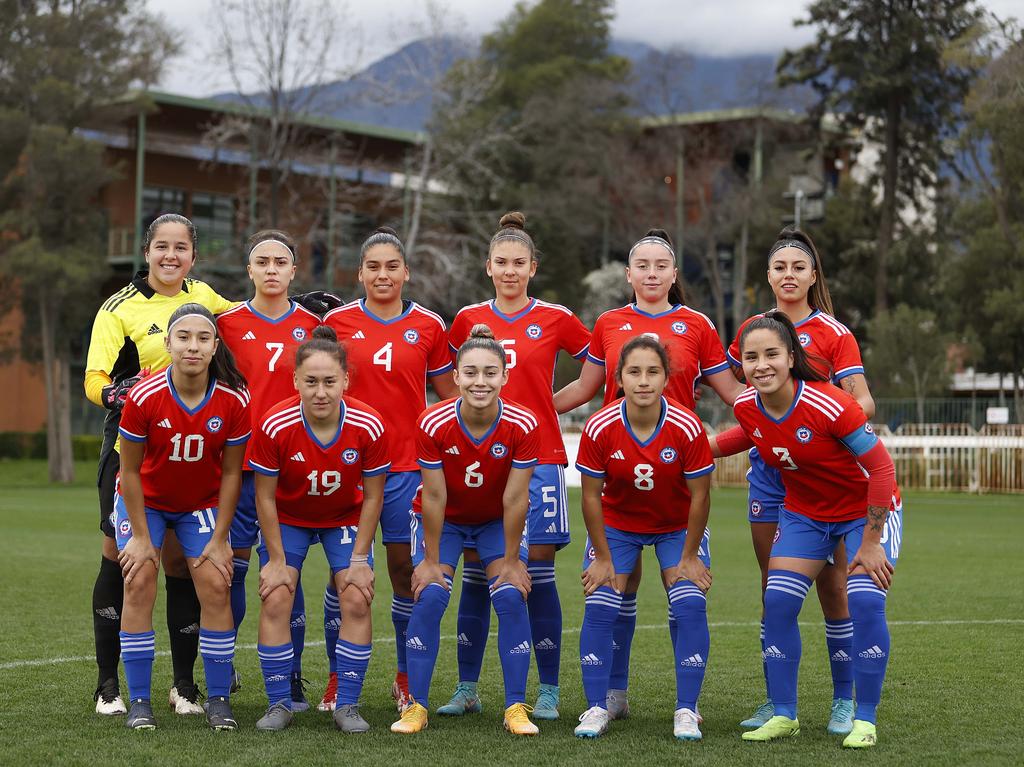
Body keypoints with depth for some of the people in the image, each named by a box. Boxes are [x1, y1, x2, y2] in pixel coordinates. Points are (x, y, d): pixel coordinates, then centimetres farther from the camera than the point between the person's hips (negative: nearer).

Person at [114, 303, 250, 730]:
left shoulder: (234, 400, -22)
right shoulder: (143, 397, -26)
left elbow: (231, 473, -10)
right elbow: (130, 470, -14)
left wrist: (219, 539, -9)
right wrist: (141, 536, -13)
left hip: (203, 504, 1)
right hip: (145, 500, -1)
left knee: (216, 587, -10)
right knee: (139, 585, -12)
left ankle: (218, 699, 1)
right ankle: (139, 700, -4)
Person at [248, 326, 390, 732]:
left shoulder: (369, 426, -26)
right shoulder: (274, 425, -28)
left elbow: (372, 497, -12)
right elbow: (265, 496, -16)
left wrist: (359, 558, -11)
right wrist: (276, 559, -13)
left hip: (345, 519, 1)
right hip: (288, 519, -1)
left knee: (357, 601, -11)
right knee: (275, 601, -12)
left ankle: (347, 705, 2)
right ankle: (279, 704, 3)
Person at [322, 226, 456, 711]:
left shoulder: (428, 325, 4)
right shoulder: (337, 321, 2)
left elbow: (448, 393, 11)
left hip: (406, 465, 0)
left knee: (406, 570, 3)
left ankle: (407, 677, 17)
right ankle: (337, 676, 15)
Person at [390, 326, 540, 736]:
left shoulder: (522, 425, -28)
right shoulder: (433, 424, -29)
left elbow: (515, 499, -21)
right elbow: (434, 497, -21)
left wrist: (512, 560, -14)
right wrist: (430, 559, -14)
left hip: (498, 520, 1)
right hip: (444, 520, 0)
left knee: (511, 597, -15)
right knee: (430, 597, -16)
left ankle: (516, 707, -5)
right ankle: (416, 706, -4)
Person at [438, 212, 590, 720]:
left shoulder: (555, 320, 1)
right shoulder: (468, 319, 7)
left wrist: (547, 404, 6)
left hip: (538, 458, -2)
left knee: (538, 572, -3)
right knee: (475, 574, 3)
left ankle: (548, 692, 6)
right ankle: (466, 688, 12)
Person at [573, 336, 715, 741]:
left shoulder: (687, 427, -26)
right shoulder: (599, 428, -25)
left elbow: (699, 496, -15)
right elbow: (591, 496, -13)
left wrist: (689, 557, -11)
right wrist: (603, 557, -10)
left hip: (678, 527, 0)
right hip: (617, 524, 1)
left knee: (690, 608, -14)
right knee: (599, 609, -11)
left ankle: (687, 711, -3)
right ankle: (596, 708, 2)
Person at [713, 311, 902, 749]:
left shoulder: (830, 405, -32)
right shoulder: (747, 407, -14)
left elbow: (881, 467, -23)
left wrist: (871, 542, -20)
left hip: (867, 510, -5)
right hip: (804, 513, 5)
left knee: (866, 602, -19)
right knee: (778, 603, -6)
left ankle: (864, 721, -5)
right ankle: (783, 716, 6)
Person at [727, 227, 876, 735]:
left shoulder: (834, 334, -4)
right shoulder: (752, 329, 7)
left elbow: (862, 402, -12)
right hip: (768, 468, 3)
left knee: (832, 587, -1)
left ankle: (844, 701, 9)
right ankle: (776, 702, 12)